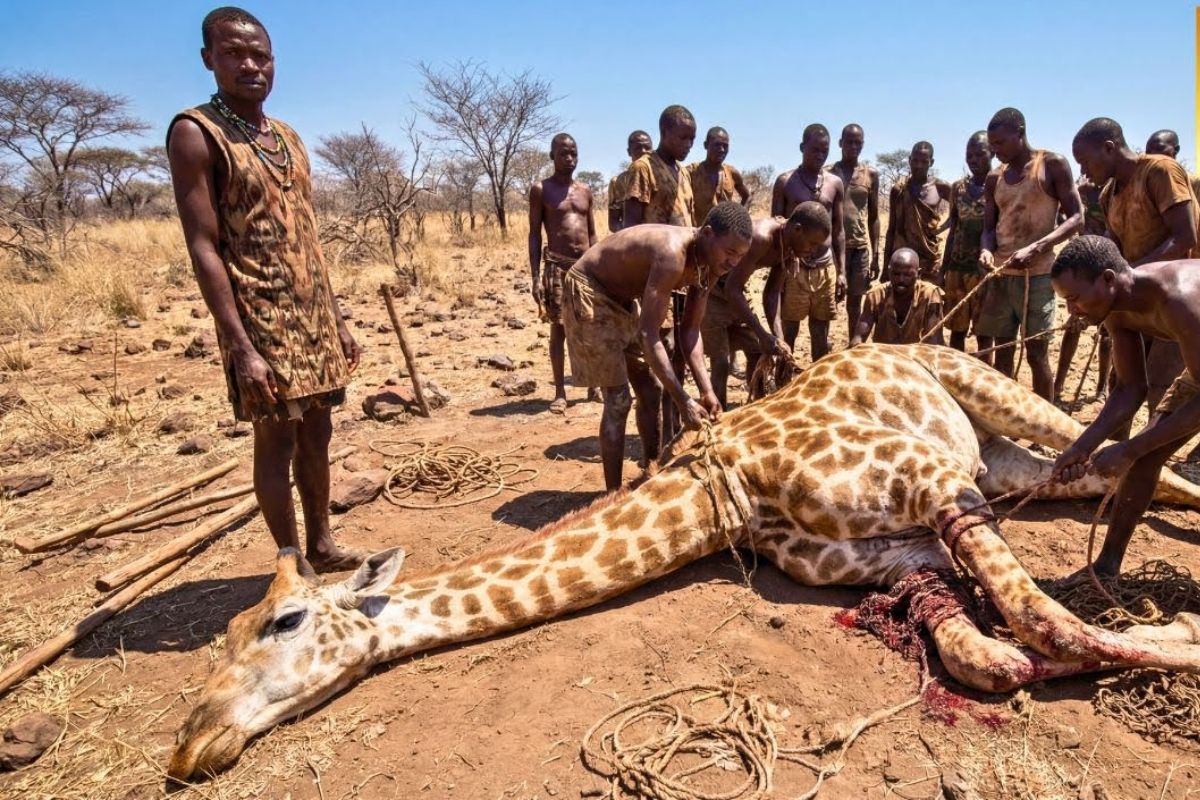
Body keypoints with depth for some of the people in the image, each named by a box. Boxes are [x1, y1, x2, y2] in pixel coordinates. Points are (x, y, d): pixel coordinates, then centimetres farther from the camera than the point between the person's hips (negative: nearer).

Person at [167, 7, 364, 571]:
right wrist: (241, 347, -21)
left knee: (317, 434, 13)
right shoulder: (195, 133, -8)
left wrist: (337, 323, 14)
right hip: (262, 321, -7)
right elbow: (203, 249, -15)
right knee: (277, 441, 0)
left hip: (313, 316, 7)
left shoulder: (288, 138, 14)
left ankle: (321, 545, 27)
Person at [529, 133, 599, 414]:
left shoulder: (585, 191, 14)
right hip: (557, 266, -4)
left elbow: (592, 234, 16)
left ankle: (594, 384, 18)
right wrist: (536, 277, -10)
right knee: (559, 329, -2)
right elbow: (535, 234, -2)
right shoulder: (540, 189, 1)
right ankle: (560, 391, 5)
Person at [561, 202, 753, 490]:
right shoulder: (672, 253, -36)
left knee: (650, 393, 10)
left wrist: (706, 390, -13)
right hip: (588, 293, -9)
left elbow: (690, 329, -3)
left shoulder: (709, 264, -8)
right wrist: (683, 402, -36)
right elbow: (649, 335, -37)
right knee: (618, 401, -9)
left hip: (624, 299, 9)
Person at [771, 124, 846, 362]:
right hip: (793, 267, -3)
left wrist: (841, 272, 5)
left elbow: (839, 230, 10)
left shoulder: (836, 184, 8)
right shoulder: (785, 182, -1)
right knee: (788, 332, 2)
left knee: (821, 334, 9)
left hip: (826, 268, 3)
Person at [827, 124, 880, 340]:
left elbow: (873, 216, 9)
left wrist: (876, 253, 4)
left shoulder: (871, 174, 7)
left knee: (855, 302, 8)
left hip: (861, 247, 2)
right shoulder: (827, 173, 1)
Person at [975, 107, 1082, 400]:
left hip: (1037, 274, -5)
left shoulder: (1053, 165, -3)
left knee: (1037, 353, -3)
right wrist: (986, 251, -11)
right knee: (1001, 351, 8)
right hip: (1001, 274, 5)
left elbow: (1076, 218, -8)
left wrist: (1035, 248, -23)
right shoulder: (994, 178, 11)